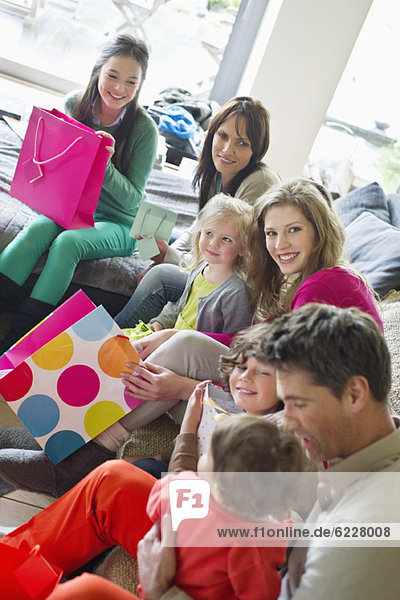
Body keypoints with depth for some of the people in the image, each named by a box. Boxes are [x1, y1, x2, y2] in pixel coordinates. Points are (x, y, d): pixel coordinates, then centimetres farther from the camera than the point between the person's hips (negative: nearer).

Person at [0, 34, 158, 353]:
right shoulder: (74, 105, -3)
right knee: (38, 229, -27)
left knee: (67, 242, -30)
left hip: (118, 224, -3)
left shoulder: (144, 129, -14)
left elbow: (132, 198, -14)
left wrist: (103, 165, -31)